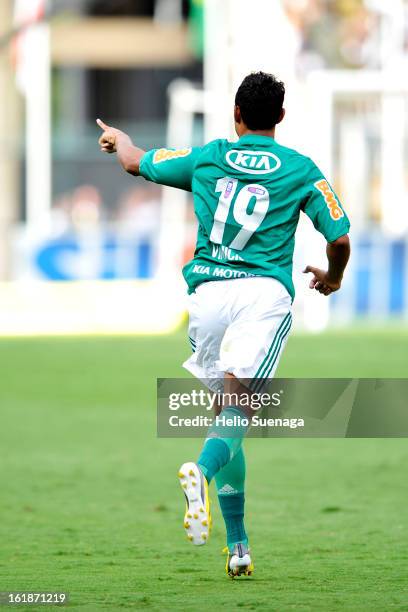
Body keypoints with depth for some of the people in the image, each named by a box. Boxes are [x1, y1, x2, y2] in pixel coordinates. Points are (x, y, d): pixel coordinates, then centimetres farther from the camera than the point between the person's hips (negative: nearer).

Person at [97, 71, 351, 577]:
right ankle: (203, 469, -50)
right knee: (239, 406, -16)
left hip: (208, 292, 2)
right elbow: (340, 238, 7)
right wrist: (332, 279, 30)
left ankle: (237, 546, 10)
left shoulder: (206, 158, 13)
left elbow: (136, 162, 27)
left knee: (227, 407, 13)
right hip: (265, 291, -2)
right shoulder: (301, 170, 8)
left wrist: (117, 138, 51)